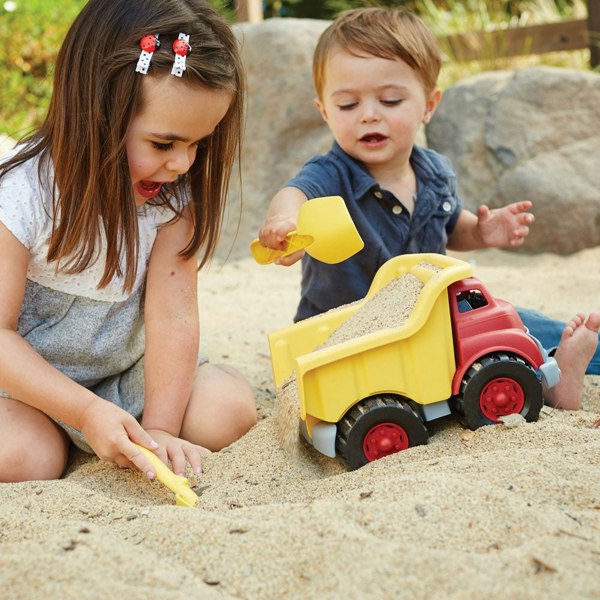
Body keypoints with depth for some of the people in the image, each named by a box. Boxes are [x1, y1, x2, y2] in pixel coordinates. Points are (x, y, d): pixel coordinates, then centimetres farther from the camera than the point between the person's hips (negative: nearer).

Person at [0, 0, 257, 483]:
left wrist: (160, 428, -25)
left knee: (231, 408, -18)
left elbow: (173, 315, -18)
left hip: (126, 375, 3)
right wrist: (86, 413, -30)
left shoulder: (174, 196, -13)